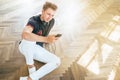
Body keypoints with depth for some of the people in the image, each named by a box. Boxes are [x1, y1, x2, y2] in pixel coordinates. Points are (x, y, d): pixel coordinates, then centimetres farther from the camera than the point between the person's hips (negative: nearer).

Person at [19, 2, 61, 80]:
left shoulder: (52, 21, -5)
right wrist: (46, 39, -57)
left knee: (57, 61, -16)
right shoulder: (33, 21, -26)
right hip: (26, 47, -6)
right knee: (29, 38, -41)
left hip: (38, 49, 6)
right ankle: (30, 65, -20)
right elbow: (25, 35, -50)